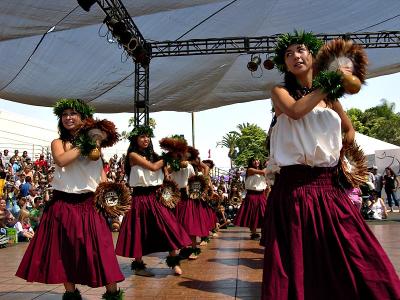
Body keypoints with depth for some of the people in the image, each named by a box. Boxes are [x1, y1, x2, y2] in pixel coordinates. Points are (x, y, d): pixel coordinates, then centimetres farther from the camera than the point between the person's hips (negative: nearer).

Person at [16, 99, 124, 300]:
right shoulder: (58, 143, 4)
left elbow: (100, 170, 12)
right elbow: (61, 160, -18)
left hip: (89, 203, 0)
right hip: (63, 204, 0)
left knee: (100, 247, -3)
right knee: (65, 250, 6)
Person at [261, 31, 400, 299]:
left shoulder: (330, 97, 14)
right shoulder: (280, 92, 3)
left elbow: (349, 129, 29)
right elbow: (295, 111, -20)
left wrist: (341, 156, 15)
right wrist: (330, 83, -12)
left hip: (329, 187, 4)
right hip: (294, 187, -3)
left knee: (348, 259, 4)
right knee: (298, 263, 2)